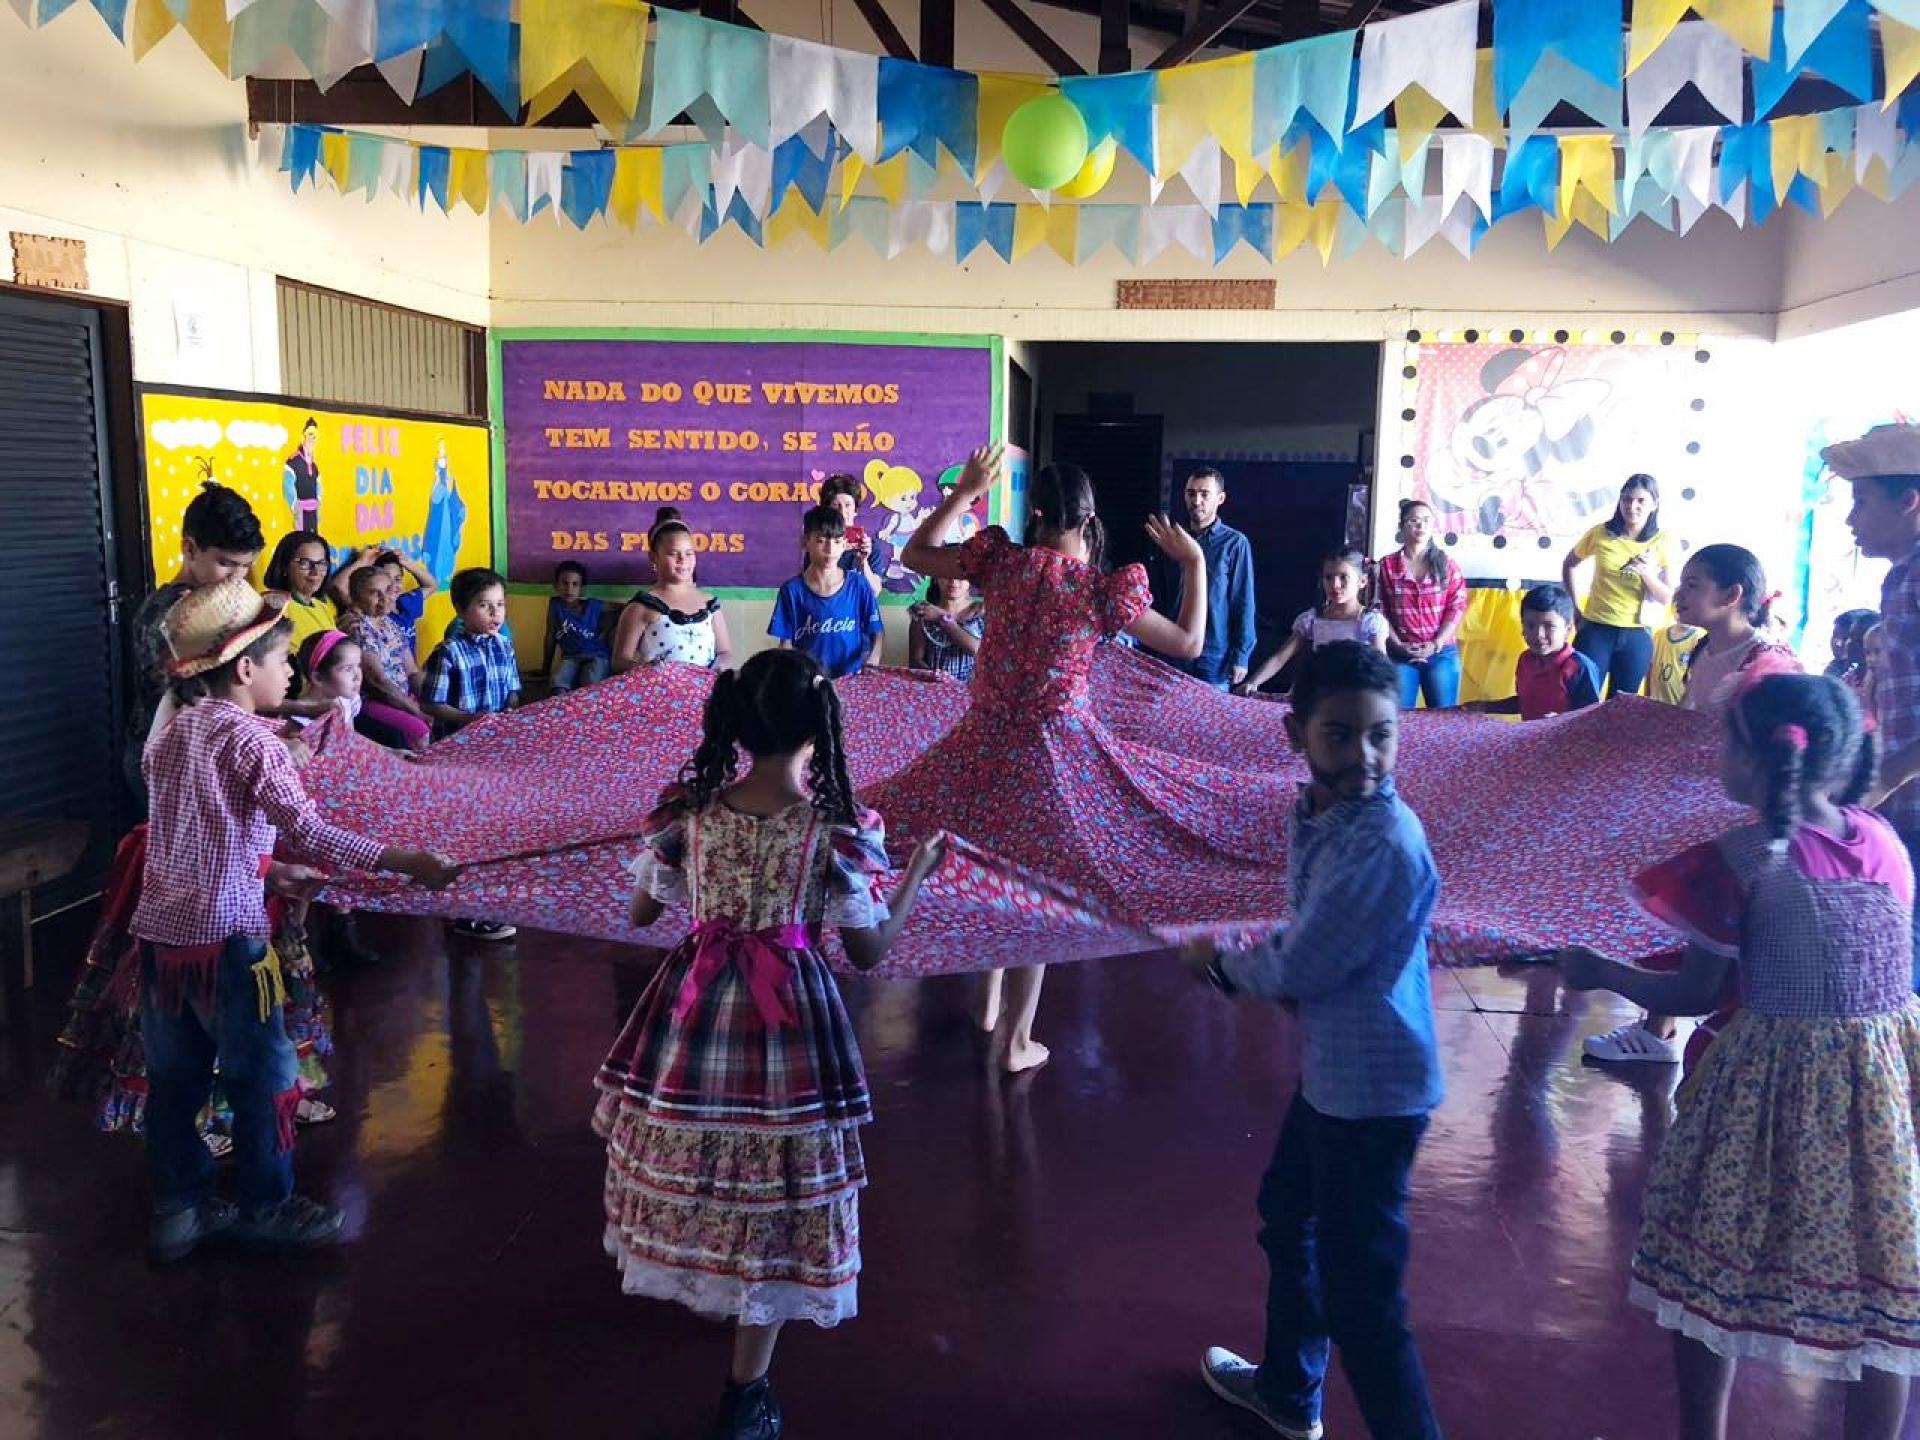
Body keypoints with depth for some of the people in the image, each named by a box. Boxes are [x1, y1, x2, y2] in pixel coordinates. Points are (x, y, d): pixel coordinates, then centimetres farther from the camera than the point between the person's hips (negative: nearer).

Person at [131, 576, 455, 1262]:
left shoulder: (171, 734, 10)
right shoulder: (250, 740, -14)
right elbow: (310, 832, -21)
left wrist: (268, 870, 20)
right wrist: (406, 860, -20)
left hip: (159, 928, 8)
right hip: (225, 935, -8)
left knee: (174, 1077, 17)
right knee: (264, 1076, 8)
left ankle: (178, 1210, 28)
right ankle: (265, 1206, 21)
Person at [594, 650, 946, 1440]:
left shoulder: (687, 810, -9)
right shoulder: (838, 831, -17)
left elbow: (640, 913, 4)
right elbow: (870, 952, -9)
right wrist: (916, 874, 5)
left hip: (693, 1012, 3)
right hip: (788, 1024, -3)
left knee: (691, 1160, 29)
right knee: (774, 1204, 12)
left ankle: (695, 1284, 54)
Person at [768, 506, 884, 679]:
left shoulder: (860, 587, 2)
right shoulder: (792, 590, 0)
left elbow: (877, 635, 6)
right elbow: (786, 645, 3)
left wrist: (868, 671, -10)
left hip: (851, 679, 1)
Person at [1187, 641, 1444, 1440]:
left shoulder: (1388, 844, -28)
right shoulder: (1315, 809, -1)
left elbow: (1299, 967, -24)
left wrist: (1219, 959, -4)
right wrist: (1248, 963, -9)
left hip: (1374, 1087, -10)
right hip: (1332, 1067, 10)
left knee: (1361, 1295, -3)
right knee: (1286, 1214, 28)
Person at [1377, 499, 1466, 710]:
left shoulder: (1446, 564, 6)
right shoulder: (1387, 566, 4)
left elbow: (1457, 607, 1)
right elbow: (1380, 611, 2)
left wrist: (1436, 644, -9)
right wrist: (1397, 645, -9)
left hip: (1443, 653, 1)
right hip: (1400, 654, -1)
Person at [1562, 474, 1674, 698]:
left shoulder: (1662, 542, -3)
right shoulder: (1600, 533, -4)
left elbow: (1667, 598, -3)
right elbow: (1569, 564, 12)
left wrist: (1646, 573, -20)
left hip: (1636, 635, 1)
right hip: (1596, 630, -1)